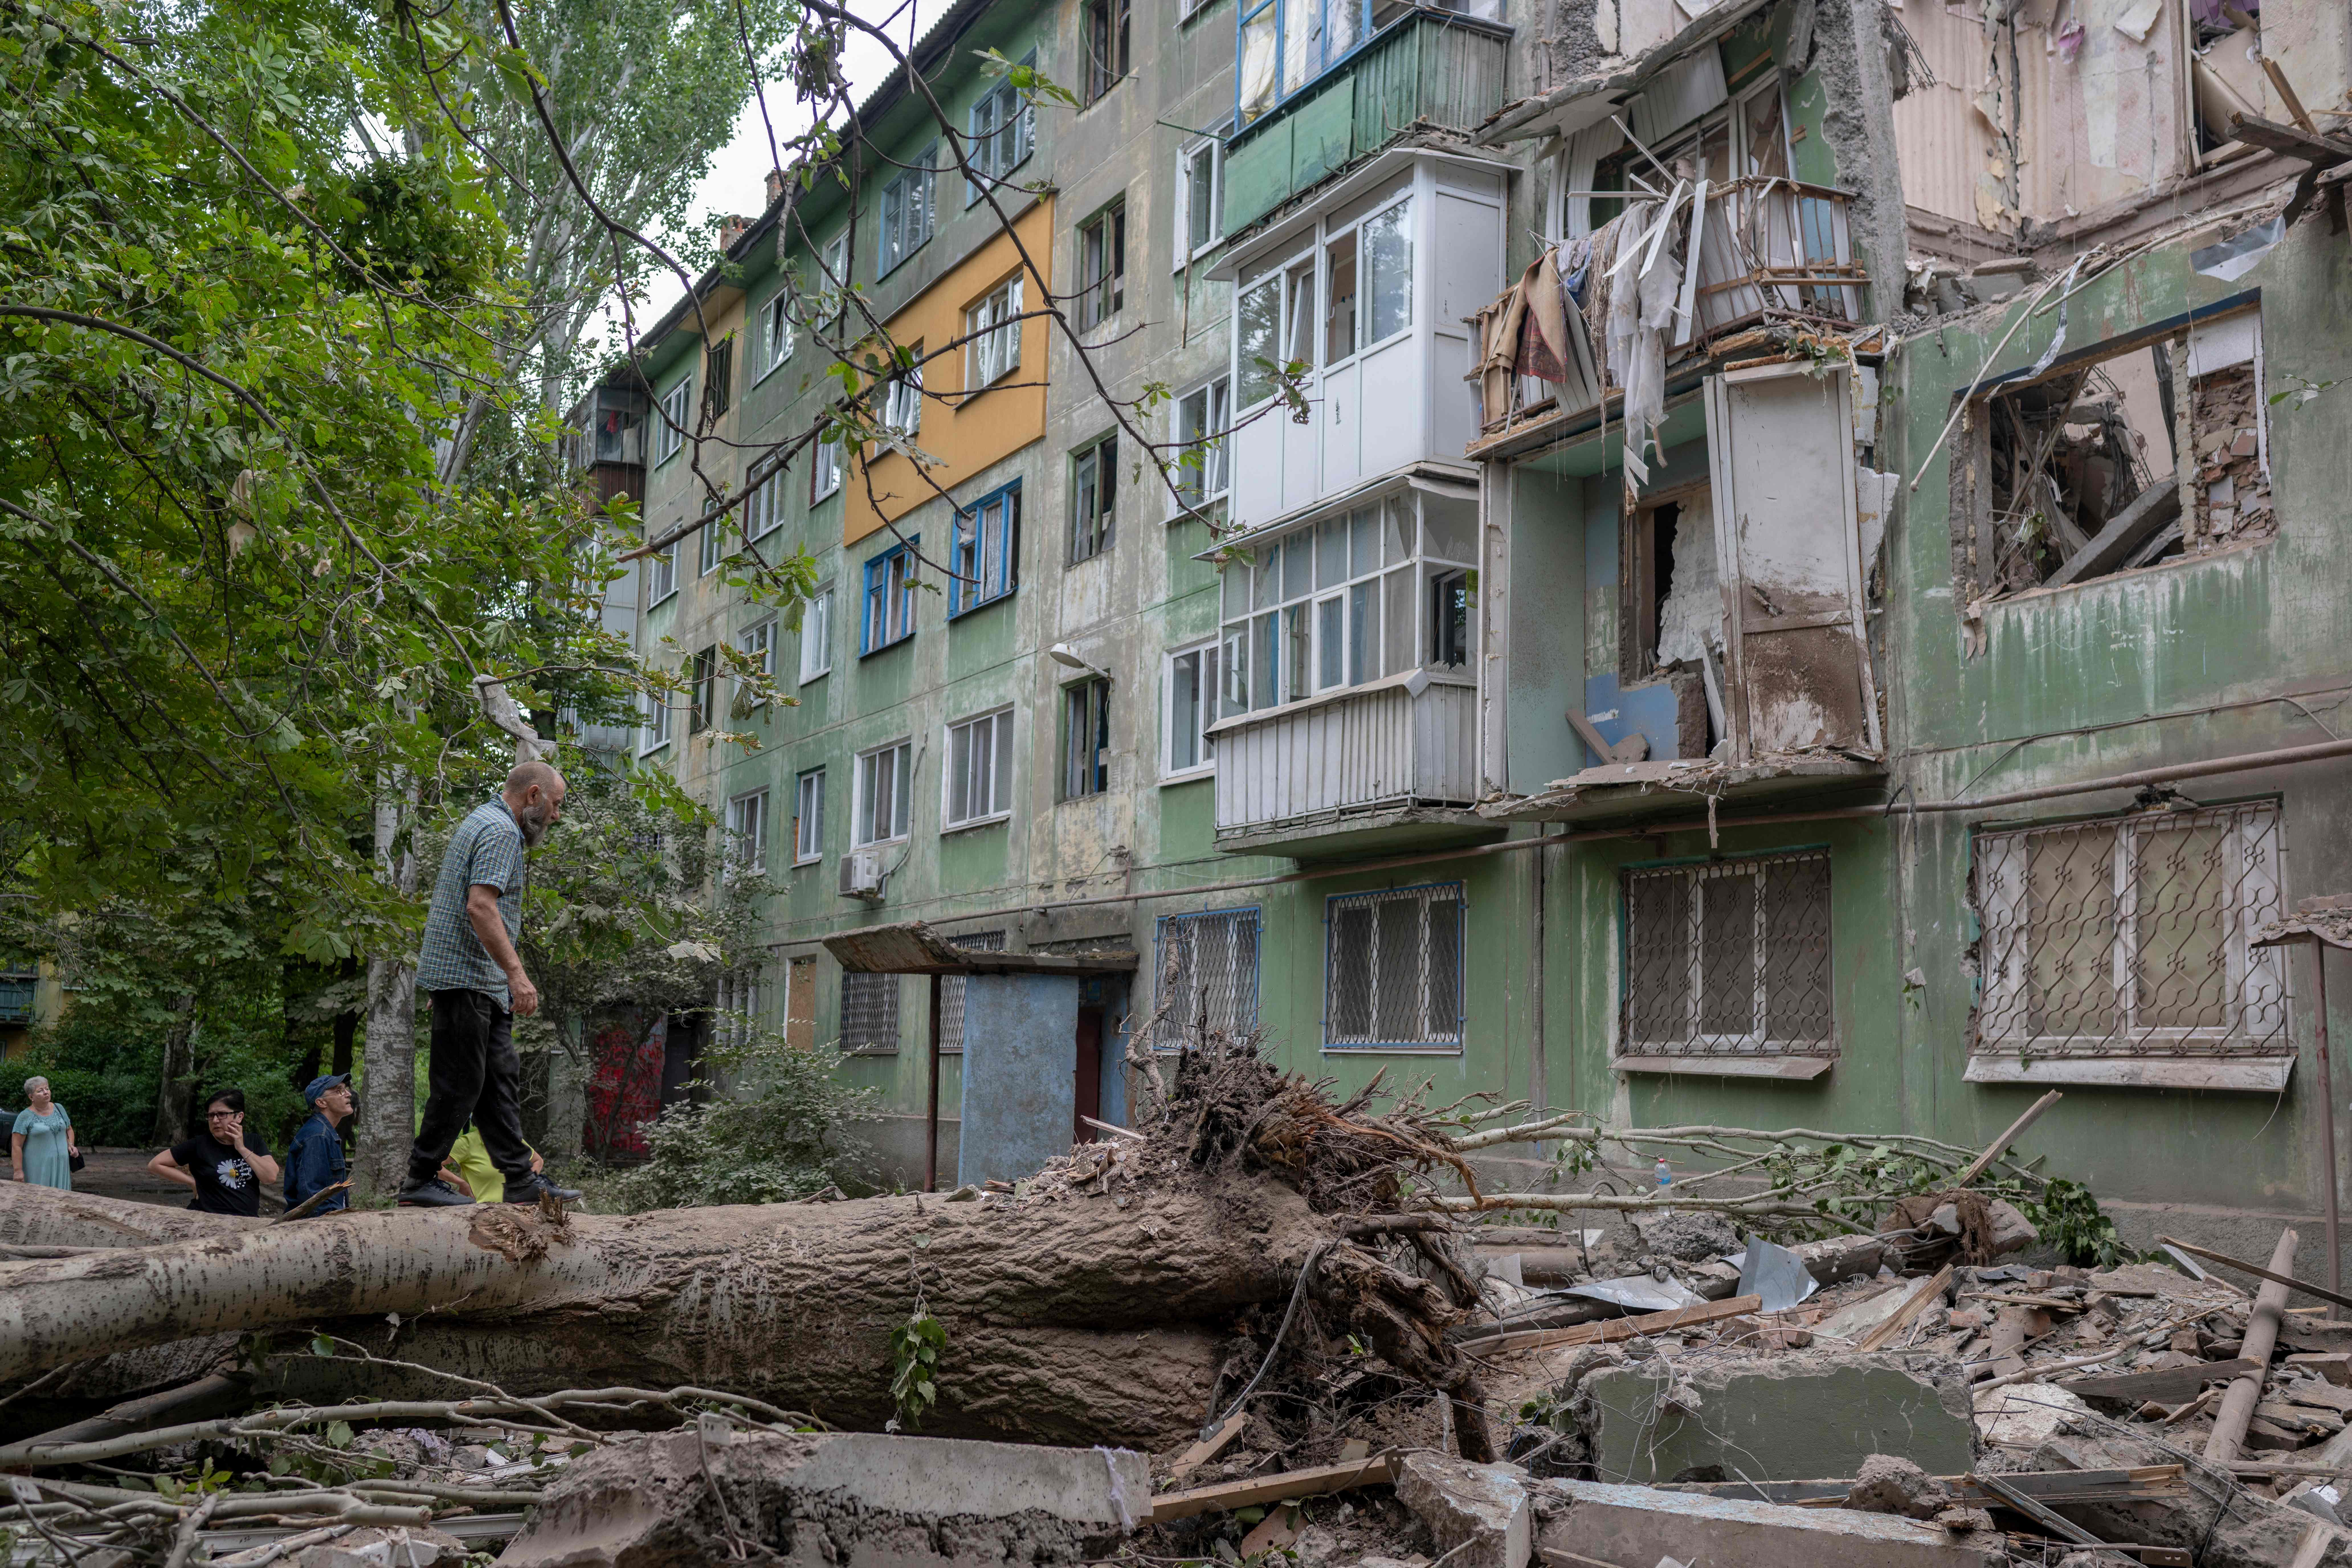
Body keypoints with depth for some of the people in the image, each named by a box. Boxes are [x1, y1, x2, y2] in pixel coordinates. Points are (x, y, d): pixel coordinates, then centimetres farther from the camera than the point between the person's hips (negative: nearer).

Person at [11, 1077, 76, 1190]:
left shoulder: (59, 1109, 7)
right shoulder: (25, 1117, -7)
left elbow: (69, 1130, 20)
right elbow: (16, 1146, -9)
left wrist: (70, 1146, 2)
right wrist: (18, 1171, -15)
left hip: (60, 1166, 4)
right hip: (38, 1168, -4)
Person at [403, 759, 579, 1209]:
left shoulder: (483, 821, 21)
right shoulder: (501, 832, -13)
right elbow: (481, 906, -25)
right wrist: (517, 974, -28)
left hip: (483, 984, 11)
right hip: (467, 975, -11)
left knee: (501, 1078, 8)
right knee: (460, 1082, -6)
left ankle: (521, 1179, 8)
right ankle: (421, 1180, 2)